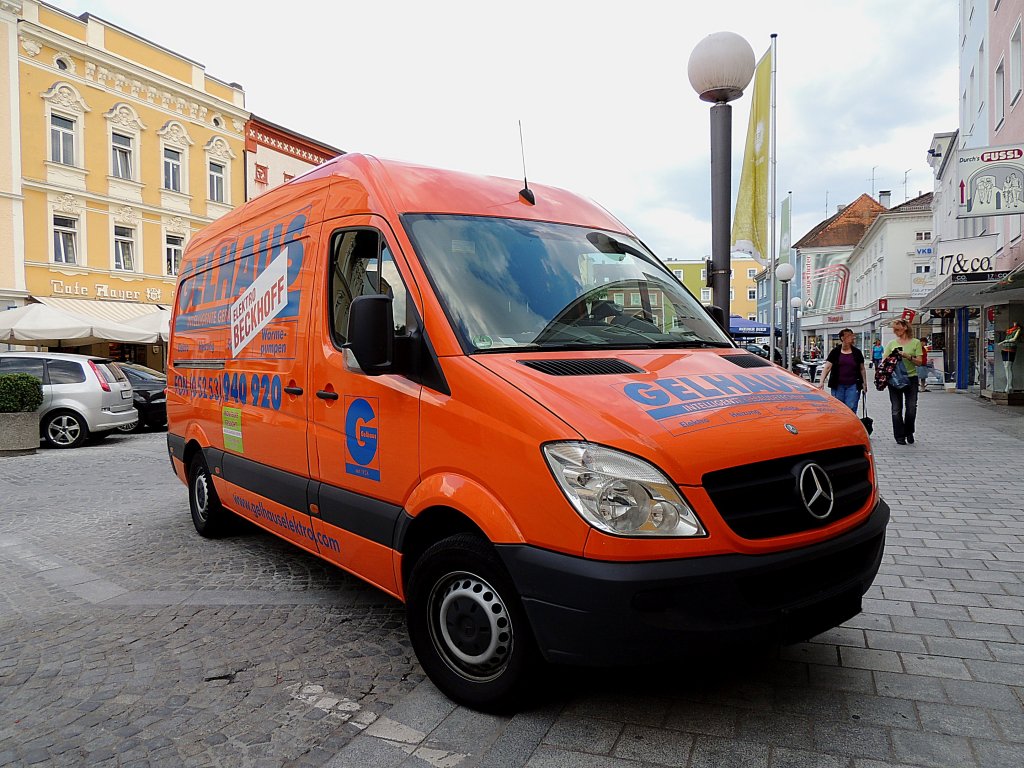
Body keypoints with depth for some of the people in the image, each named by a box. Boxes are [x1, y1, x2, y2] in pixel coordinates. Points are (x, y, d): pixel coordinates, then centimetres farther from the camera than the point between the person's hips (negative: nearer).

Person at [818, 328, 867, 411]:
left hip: (853, 386, 1)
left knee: (851, 410, -3)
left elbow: (862, 369, 12)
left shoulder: (857, 352, 6)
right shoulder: (835, 352, 1)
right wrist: (822, 382, -14)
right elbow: (827, 367, -4)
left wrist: (864, 383, 8)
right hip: (838, 386, -1)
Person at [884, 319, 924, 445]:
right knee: (896, 409, 2)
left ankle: (909, 432, 22)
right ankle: (900, 436, 11)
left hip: (911, 378, -1)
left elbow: (920, 361, -4)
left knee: (911, 408, -1)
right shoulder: (892, 343, 9)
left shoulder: (915, 342, 3)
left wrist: (907, 356, -17)